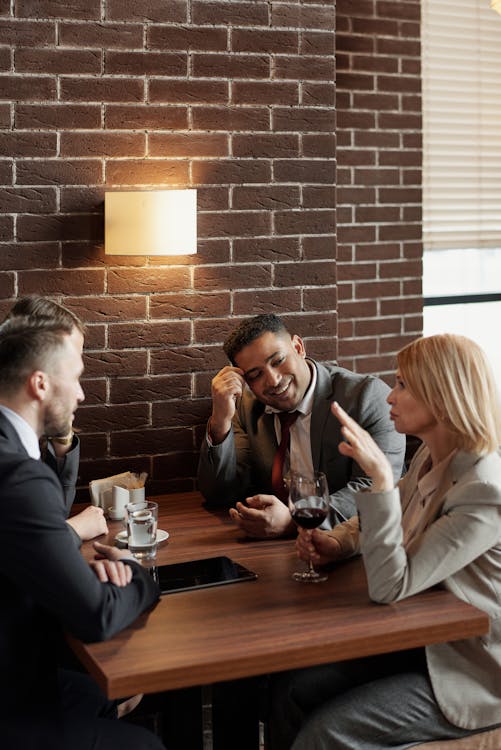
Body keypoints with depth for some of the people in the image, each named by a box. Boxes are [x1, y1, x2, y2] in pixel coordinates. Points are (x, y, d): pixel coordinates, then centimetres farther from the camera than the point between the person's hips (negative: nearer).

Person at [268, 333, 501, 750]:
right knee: (291, 691, -5)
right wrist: (339, 543, 0)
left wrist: (380, 475, -35)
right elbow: (392, 524, 22)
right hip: (422, 644, 8)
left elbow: (390, 586, -29)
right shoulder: (431, 459, 1)